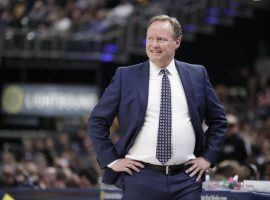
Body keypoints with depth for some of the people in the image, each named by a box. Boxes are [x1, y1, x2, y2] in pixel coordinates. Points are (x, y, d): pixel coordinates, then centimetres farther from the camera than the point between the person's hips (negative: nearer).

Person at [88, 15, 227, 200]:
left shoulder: (197, 75, 8)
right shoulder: (126, 77, 3)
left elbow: (219, 120, 17)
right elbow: (97, 122, 6)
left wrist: (207, 157, 8)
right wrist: (112, 160, 0)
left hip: (186, 179, 1)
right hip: (141, 179, -1)